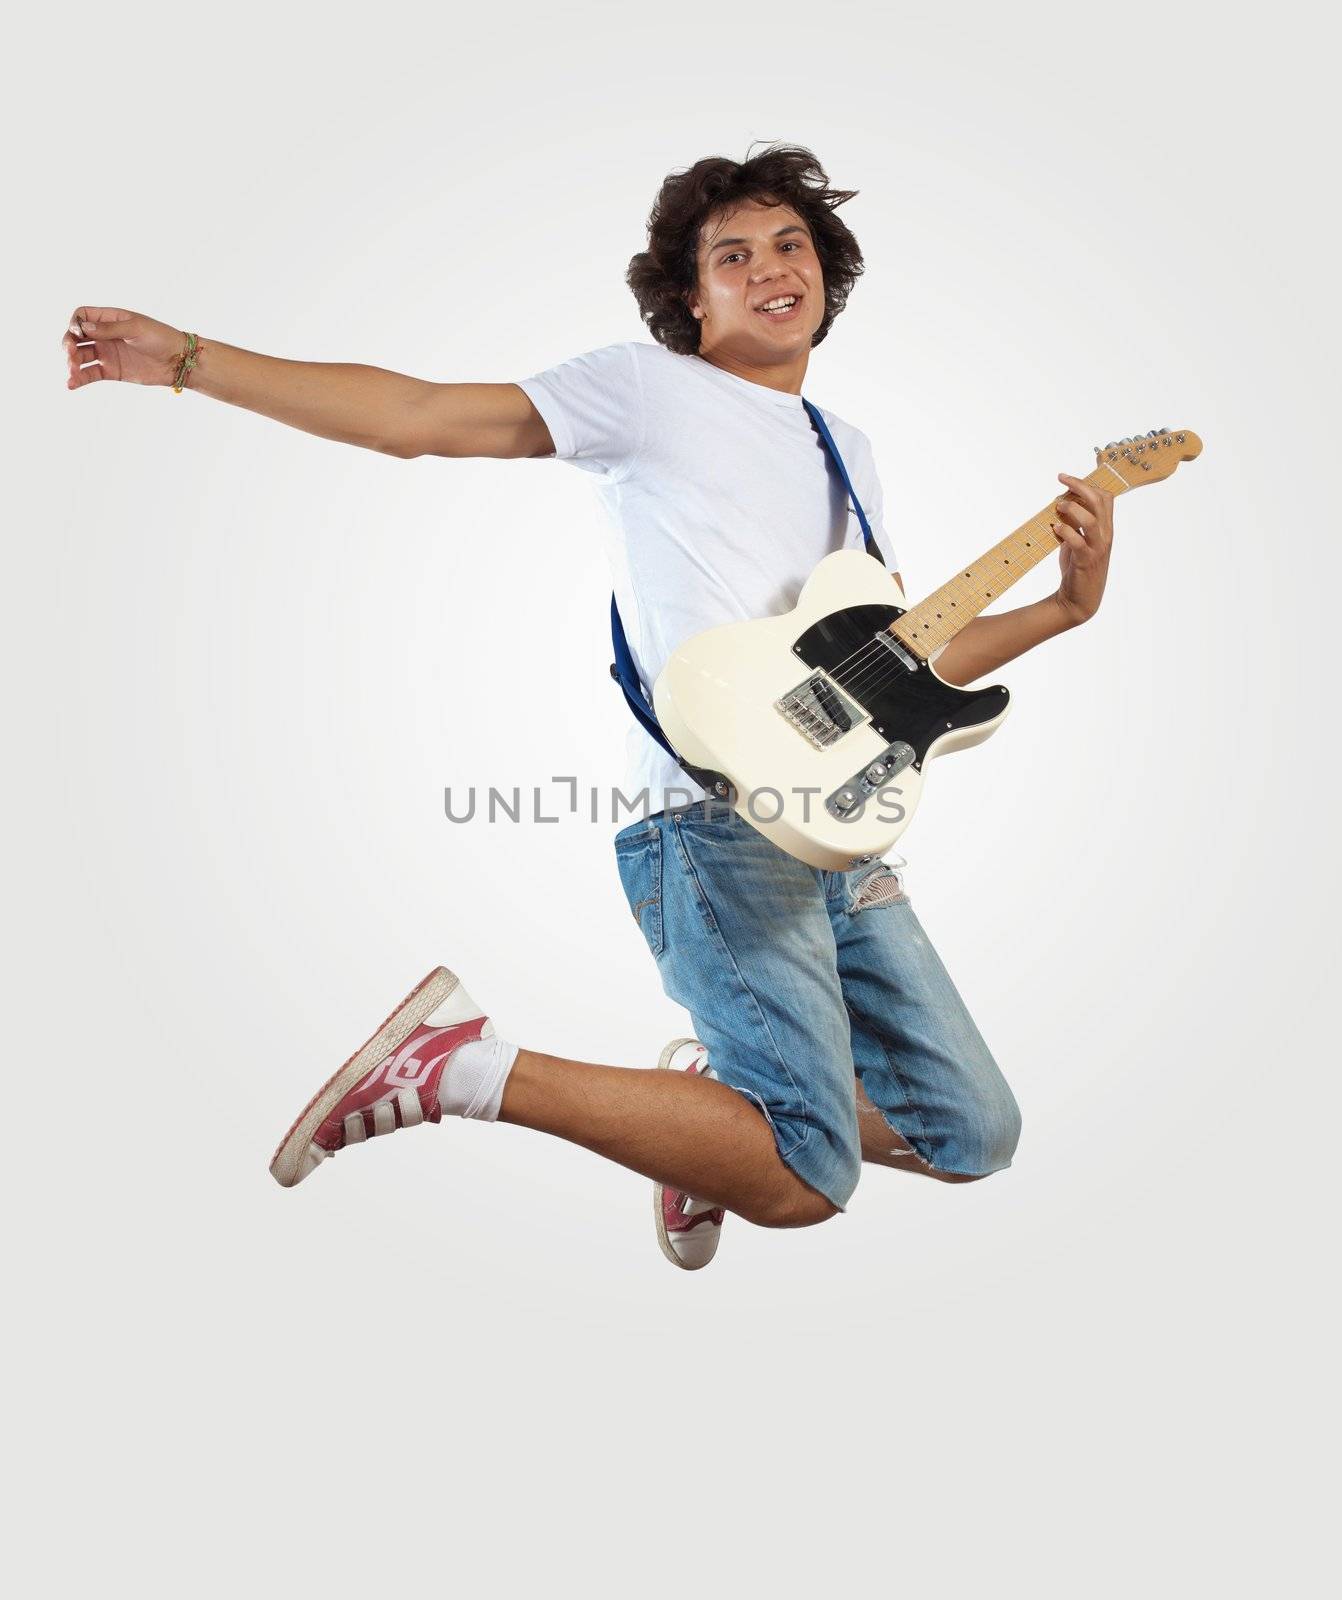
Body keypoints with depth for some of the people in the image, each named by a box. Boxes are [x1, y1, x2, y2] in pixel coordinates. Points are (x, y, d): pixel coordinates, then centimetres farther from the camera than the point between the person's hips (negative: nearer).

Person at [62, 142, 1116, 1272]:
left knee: (975, 1137, 9)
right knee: (805, 1183, -17)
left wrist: (1069, 605, 9)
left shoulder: (847, 450, 22)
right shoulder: (651, 386, 3)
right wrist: (181, 360, -7)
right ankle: (462, 1064, -5)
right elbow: (418, 416, -3)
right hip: (718, 825, -7)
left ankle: (715, 1087, 24)